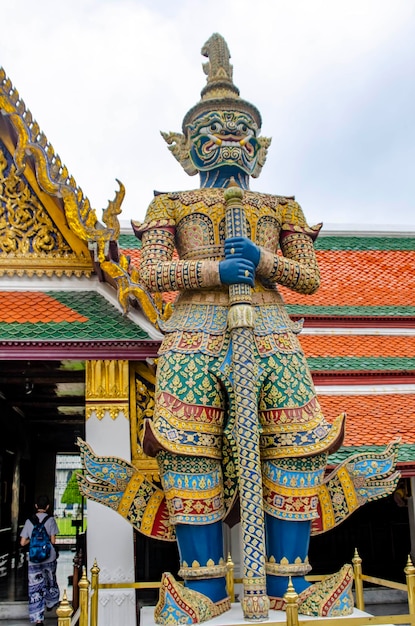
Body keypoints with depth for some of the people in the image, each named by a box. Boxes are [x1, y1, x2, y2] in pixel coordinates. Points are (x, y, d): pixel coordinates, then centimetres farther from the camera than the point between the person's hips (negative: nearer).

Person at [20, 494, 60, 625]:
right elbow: (53, 541, -8)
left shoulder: (29, 521, -3)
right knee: (50, 581, 24)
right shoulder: (50, 520, -8)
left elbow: (23, 542, -3)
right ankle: (50, 603, 44)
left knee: (35, 587, 1)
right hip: (49, 558, 0)